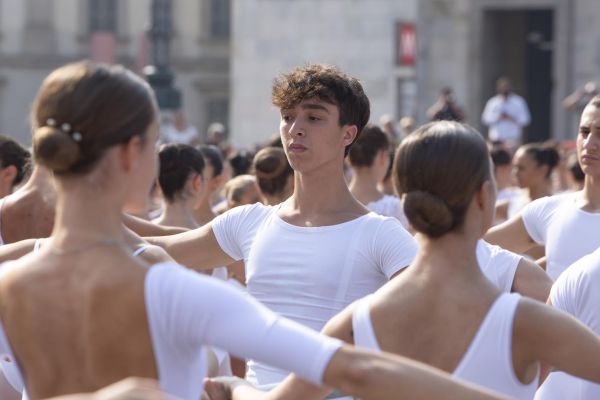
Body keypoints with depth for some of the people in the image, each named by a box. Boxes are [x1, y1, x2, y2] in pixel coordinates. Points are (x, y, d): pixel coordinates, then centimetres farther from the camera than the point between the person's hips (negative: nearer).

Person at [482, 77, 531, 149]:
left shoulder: (518, 102, 5)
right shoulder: (492, 102, 9)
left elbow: (525, 120, 3)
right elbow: (486, 119, 4)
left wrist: (512, 119, -13)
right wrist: (498, 118, -13)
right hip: (496, 139, 1)